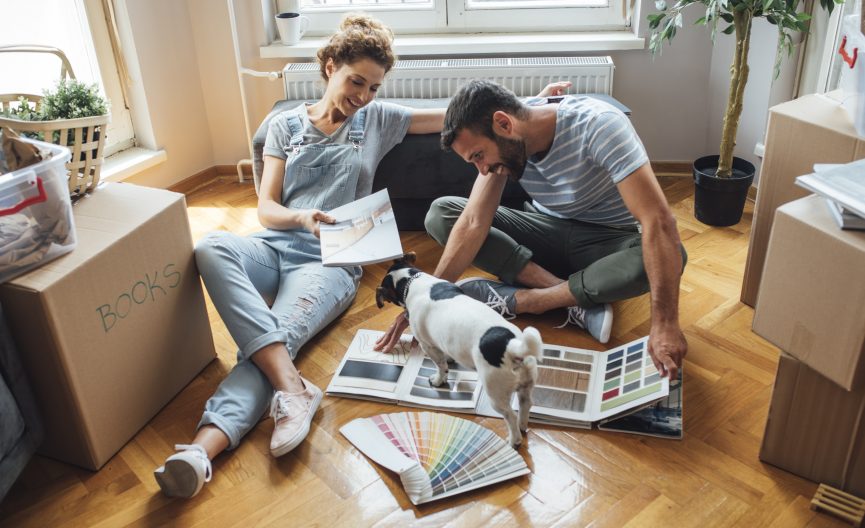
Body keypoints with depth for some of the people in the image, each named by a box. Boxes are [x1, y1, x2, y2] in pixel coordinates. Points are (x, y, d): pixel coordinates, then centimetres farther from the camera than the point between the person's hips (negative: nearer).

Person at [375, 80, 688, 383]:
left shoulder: (598, 126, -30)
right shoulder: (502, 142, -14)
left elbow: (658, 221, -36)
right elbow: (474, 223, -18)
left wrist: (665, 324, -42)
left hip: (607, 240, -3)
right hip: (549, 228, 4)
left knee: (663, 255, -38)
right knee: (440, 214, -16)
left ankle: (515, 300, -25)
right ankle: (578, 300, -22)